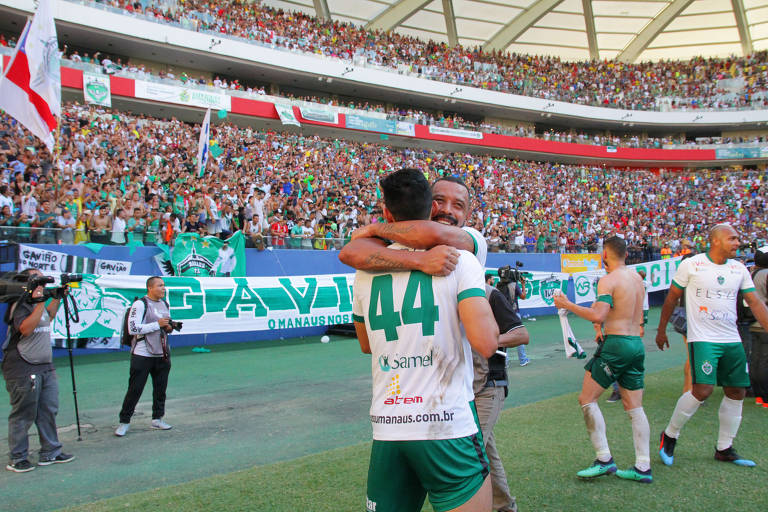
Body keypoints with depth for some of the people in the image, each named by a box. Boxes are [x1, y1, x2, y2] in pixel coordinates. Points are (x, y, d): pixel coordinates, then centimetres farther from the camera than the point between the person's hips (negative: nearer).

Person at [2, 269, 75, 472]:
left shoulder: (35, 303, 16)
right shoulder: (19, 305, -12)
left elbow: (47, 318, 37)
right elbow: (26, 329, -28)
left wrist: (57, 298, 28)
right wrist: (39, 302, -25)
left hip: (45, 367, 9)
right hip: (23, 370, -9)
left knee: (48, 411, 13)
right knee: (23, 415, 0)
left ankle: (50, 453, 22)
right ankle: (16, 459, 13)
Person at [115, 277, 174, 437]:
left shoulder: (164, 304, 12)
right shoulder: (140, 304, -11)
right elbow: (133, 329, -19)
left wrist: (169, 327, 1)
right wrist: (157, 324, -19)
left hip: (162, 354, 7)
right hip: (142, 355, -6)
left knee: (160, 389, 10)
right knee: (135, 389, -1)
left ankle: (157, 419, 22)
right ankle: (124, 421, 11)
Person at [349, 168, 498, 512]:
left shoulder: (366, 271, 7)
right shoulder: (459, 259, -6)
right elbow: (485, 343, -16)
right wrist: (484, 300, 4)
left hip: (386, 429, 4)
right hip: (448, 426, -4)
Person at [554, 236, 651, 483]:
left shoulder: (608, 280, -11)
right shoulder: (637, 277, 14)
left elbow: (598, 316, -24)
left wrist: (567, 305, -16)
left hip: (616, 343, -8)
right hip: (637, 344, 8)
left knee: (587, 399, 0)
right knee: (634, 407, 12)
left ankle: (604, 459, 0)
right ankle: (643, 467, 14)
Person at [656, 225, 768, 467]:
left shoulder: (739, 269, 8)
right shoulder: (691, 265, -5)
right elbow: (672, 297, 2)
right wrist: (661, 330, 7)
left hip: (732, 340, 6)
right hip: (702, 338, -6)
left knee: (737, 392, 7)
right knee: (702, 390, -16)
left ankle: (724, 449, 23)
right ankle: (669, 435, 5)